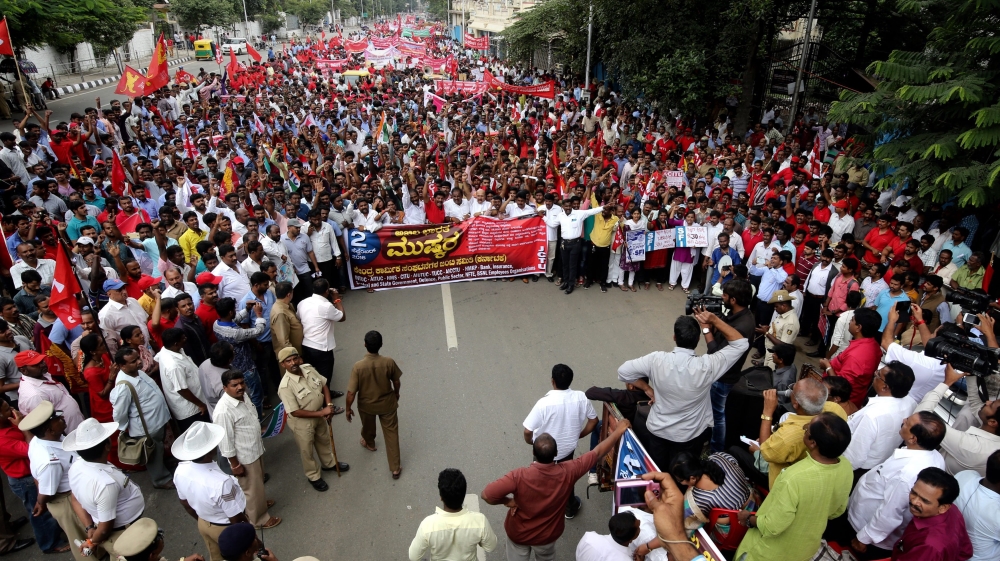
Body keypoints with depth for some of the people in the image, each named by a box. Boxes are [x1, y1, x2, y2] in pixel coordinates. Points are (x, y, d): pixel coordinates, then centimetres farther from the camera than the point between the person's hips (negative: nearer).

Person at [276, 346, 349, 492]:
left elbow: (324, 385, 1)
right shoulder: (285, 386, -32)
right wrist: (322, 413, -25)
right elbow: (295, 412, -28)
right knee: (307, 451, 17)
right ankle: (313, 476, 42)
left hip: (319, 415, 6)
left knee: (325, 440, 29)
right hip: (302, 422, -6)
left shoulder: (308, 369, -13)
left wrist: (329, 405, -14)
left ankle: (329, 463, 56)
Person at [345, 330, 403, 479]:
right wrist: (396, 395, 14)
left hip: (366, 405, 0)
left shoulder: (358, 366, -30)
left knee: (368, 426, 32)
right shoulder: (389, 362, -25)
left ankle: (369, 443, 63)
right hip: (387, 403, 0)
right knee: (391, 433, 16)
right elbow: (396, 382, -7)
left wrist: (348, 408, -4)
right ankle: (395, 468, 22)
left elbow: (351, 392, -23)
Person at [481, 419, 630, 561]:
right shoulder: (567, 472, -30)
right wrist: (618, 430, -9)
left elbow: (486, 495, -38)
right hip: (548, 534, 2)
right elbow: (598, 452, -20)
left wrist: (507, 501, -18)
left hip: (518, 533, -2)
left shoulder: (519, 476, -38)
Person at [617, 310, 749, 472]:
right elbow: (741, 343, -17)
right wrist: (715, 320, -22)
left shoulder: (657, 360, -25)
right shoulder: (706, 366, -29)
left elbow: (623, 371, -14)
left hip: (657, 429, 2)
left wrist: (646, 388, -4)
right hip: (688, 435, -1)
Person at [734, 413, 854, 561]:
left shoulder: (794, 478, -41)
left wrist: (749, 518, -10)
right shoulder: (846, 468, -20)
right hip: (807, 549, 6)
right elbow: (837, 510, 0)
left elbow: (772, 526, -29)